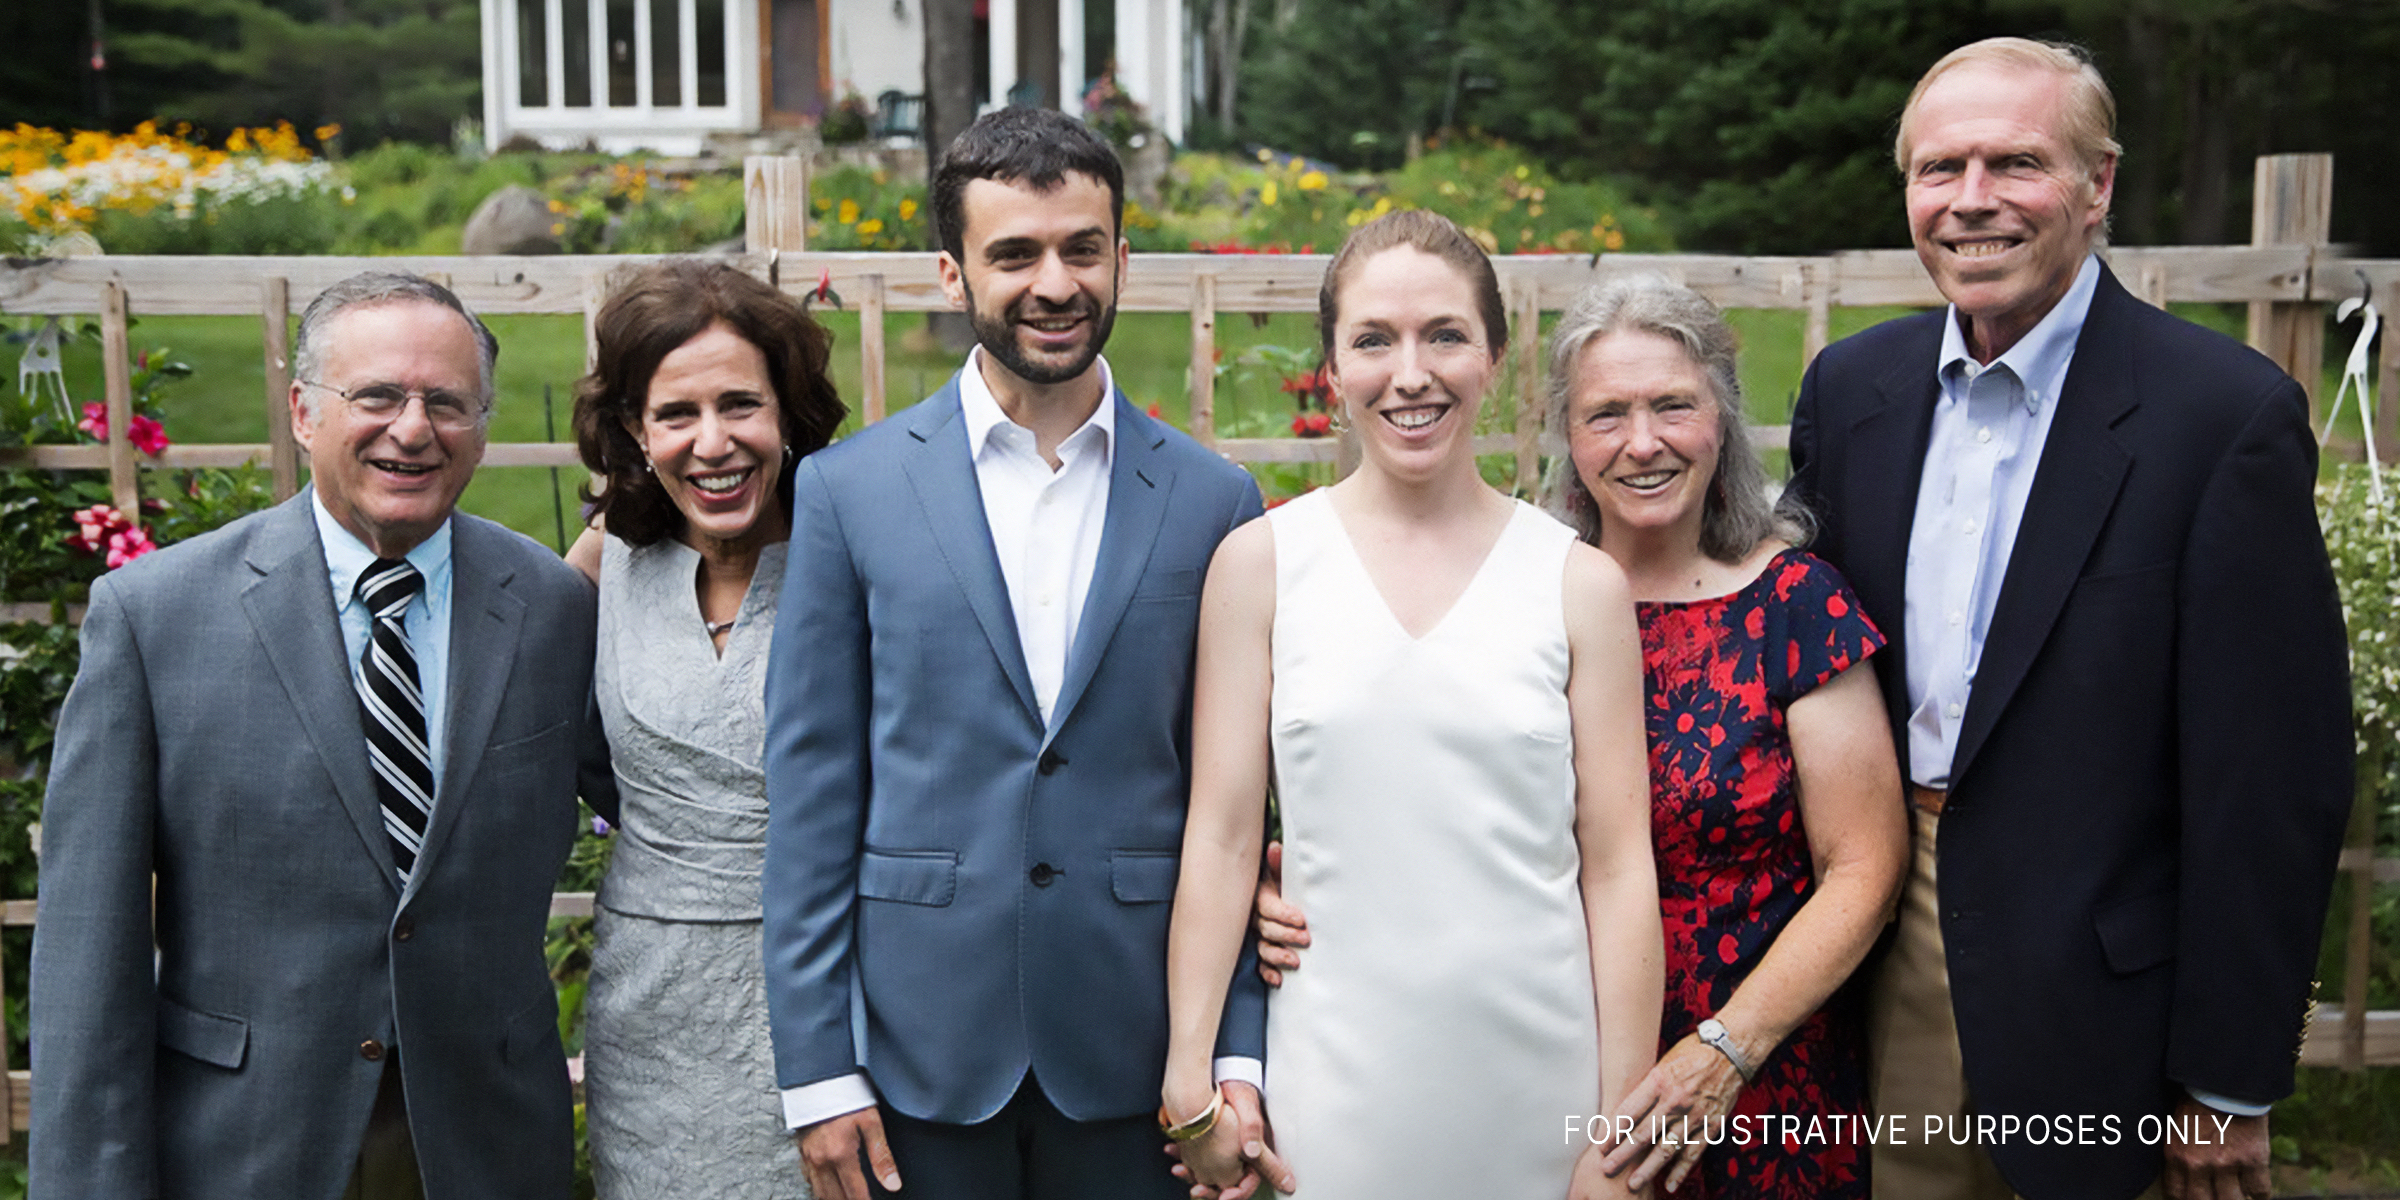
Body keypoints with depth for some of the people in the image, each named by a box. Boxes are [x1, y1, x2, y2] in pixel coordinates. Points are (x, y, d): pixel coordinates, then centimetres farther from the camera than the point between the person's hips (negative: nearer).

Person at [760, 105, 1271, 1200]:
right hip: (924, 1040, 0)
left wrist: (1237, 1056, 0)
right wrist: (816, 1069, -4)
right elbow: (810, 790, -1)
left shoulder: (1211, 501, 1)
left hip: (1134, 1051, 1)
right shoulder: (850, 489, -2)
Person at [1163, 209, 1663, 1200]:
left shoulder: (1581, 583, -1)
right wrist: (1191, 1086, -4)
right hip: (1336, 1084, 0)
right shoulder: (1261, 563, 0)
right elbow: (1221, 835, -1)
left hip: (1540, 1079, 1)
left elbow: (1618, 867, -1)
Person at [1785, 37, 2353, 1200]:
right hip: (1888, 959, 4)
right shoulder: (1849, 386, 2)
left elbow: (2273, 777, -14)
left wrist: (2230, 1084, -11)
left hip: (2090, 994, -4)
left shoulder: (2228, 413, -14)